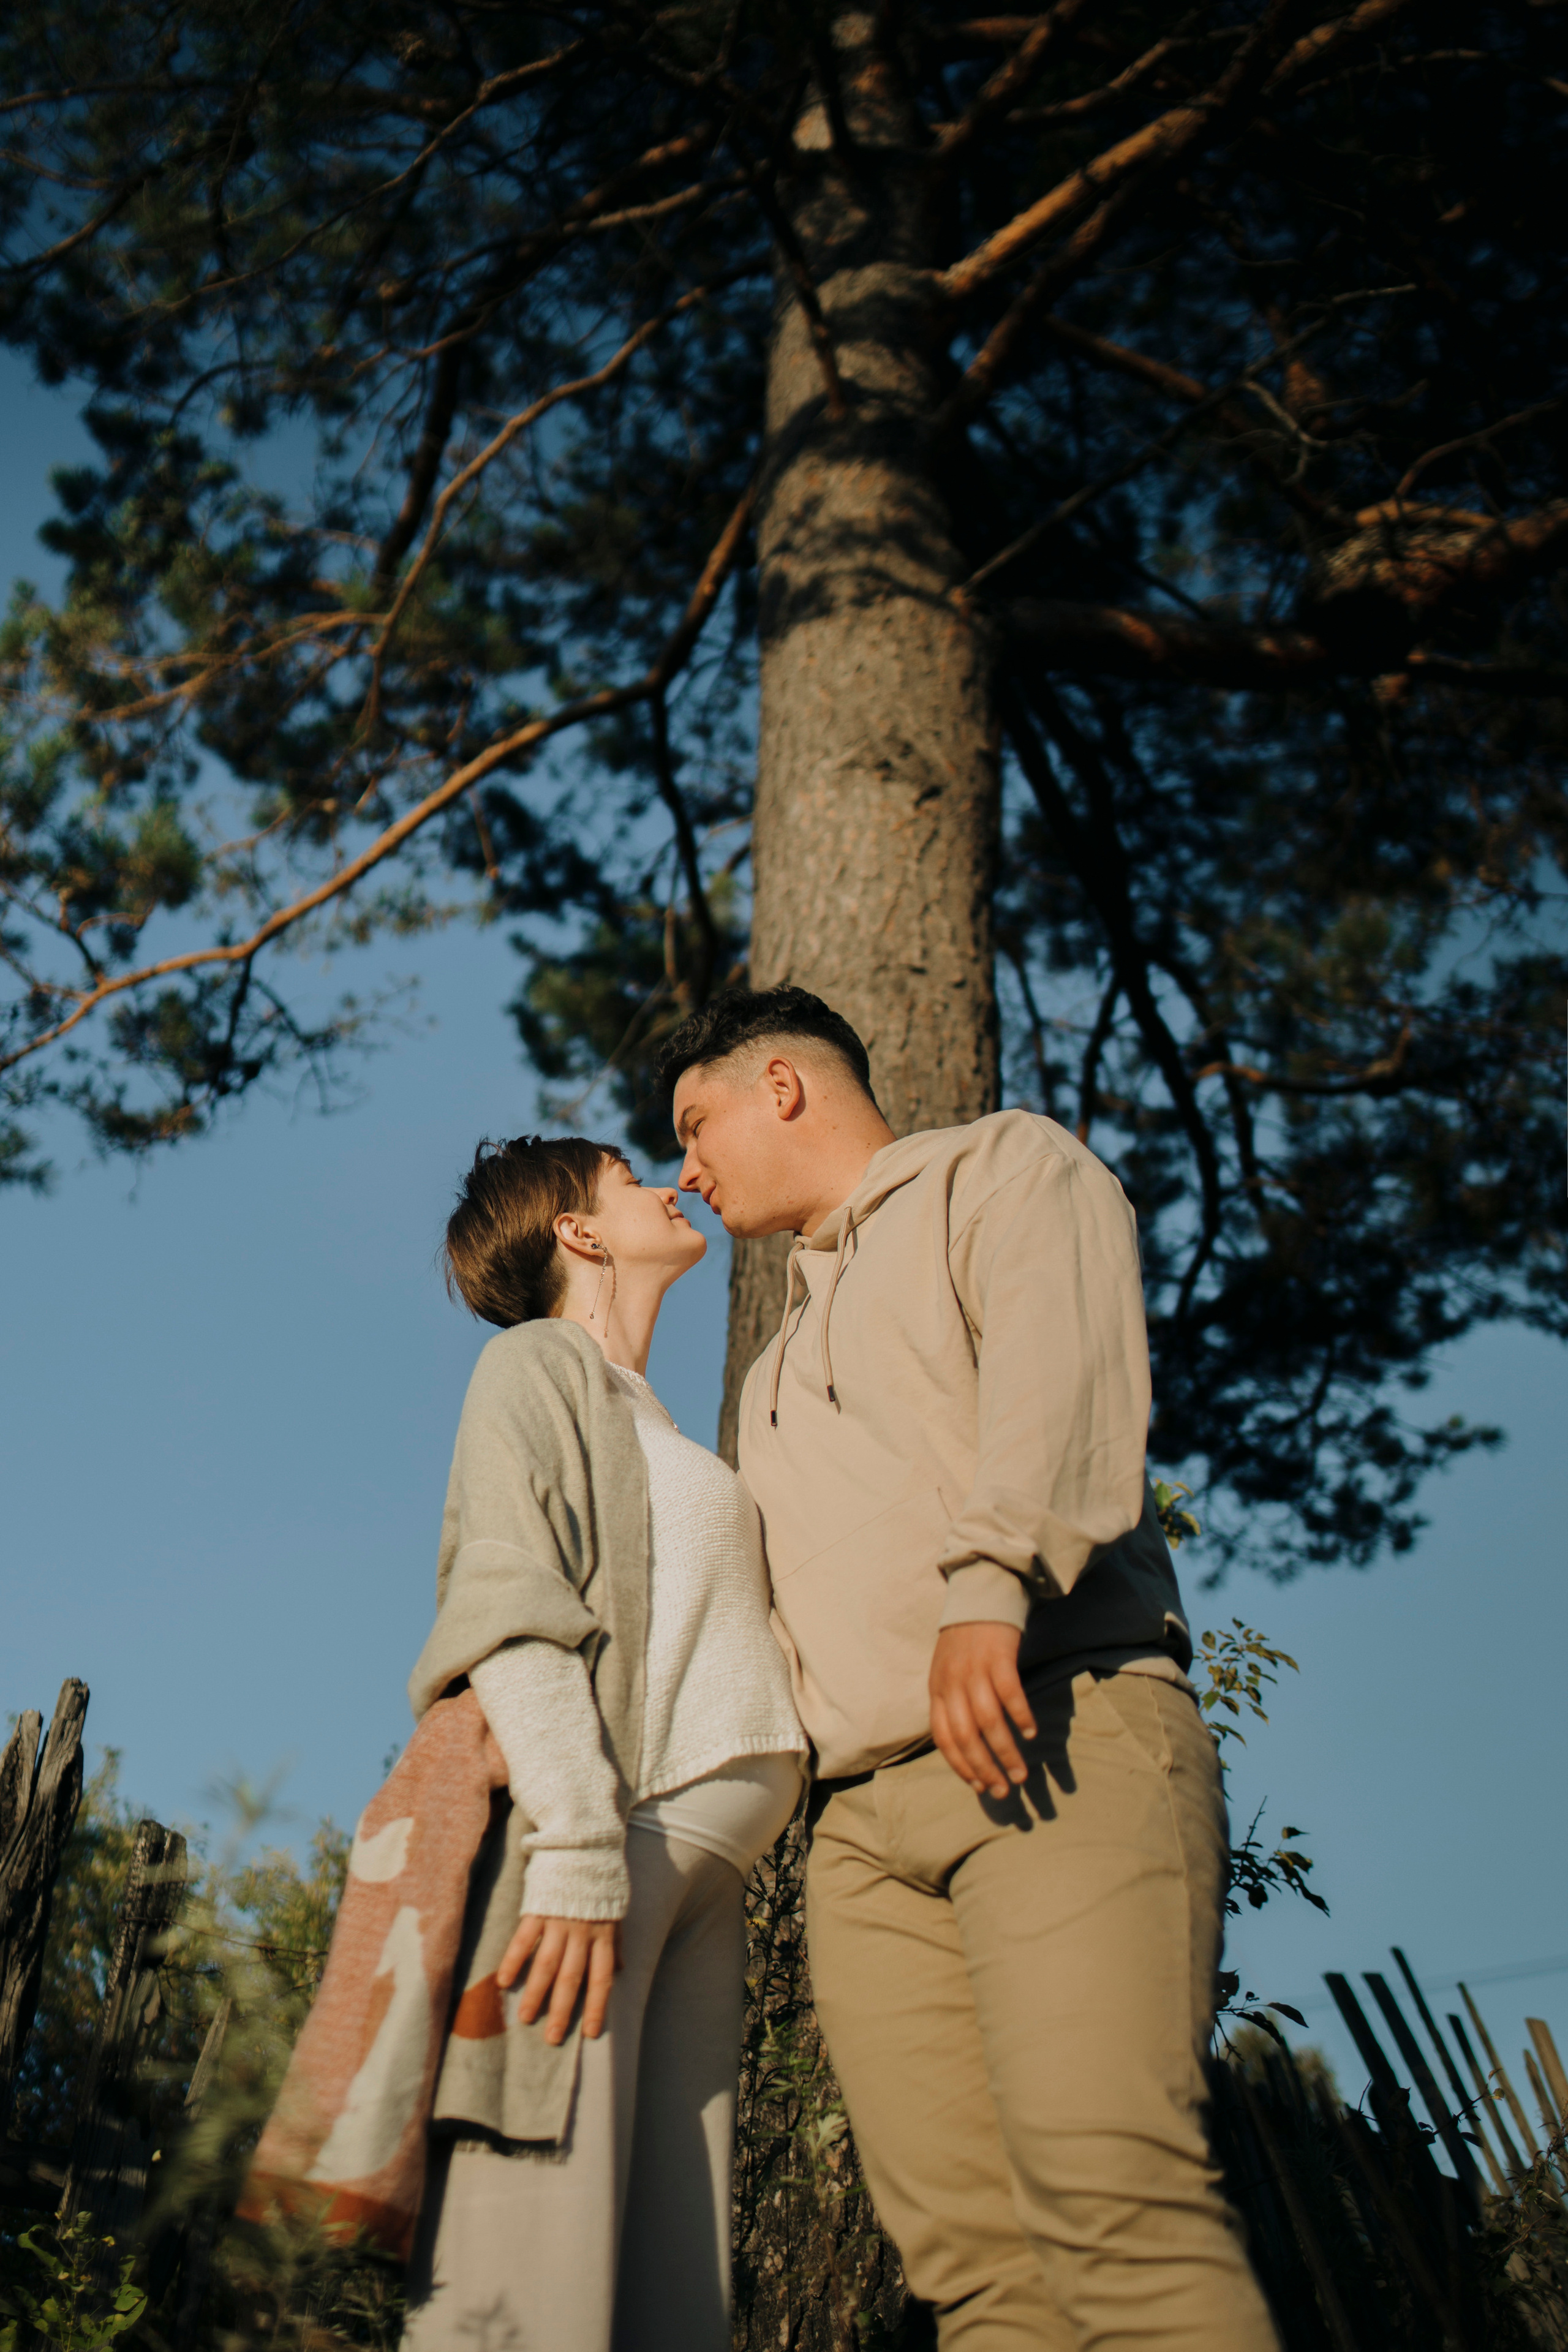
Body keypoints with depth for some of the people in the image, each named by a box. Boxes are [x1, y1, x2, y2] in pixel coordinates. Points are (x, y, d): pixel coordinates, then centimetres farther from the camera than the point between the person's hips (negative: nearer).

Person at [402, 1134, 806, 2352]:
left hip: (699, 1851, 7)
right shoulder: (539, 1363, 7)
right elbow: (512, 1612, -7)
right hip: (594, 1817, -7)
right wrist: (580, 1851, -18)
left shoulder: (659, 1430, 30)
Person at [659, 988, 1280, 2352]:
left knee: (1108, 2192, -21)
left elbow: (1060, 1362, -9)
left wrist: (989, 1582, -25)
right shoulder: (784, 1362, 34)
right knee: (966, 2242, -6)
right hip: (864, 1816, 7)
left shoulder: (1002, 1169, 12)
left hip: (1057, 1735, -6)